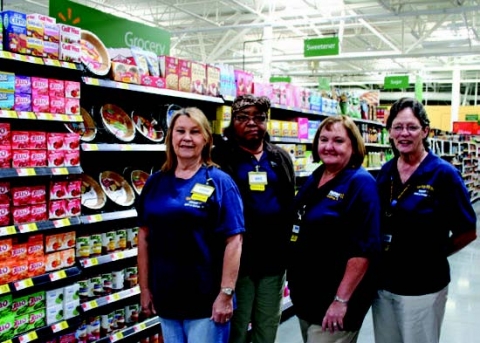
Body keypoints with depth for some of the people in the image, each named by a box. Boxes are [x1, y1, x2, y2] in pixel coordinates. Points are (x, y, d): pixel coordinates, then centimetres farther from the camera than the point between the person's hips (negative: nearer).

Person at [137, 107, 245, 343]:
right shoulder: (155, 183, 4)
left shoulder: (220, 183, -7)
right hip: (166, 298, 4)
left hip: (207, 300, -4)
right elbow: (145, 236, 8)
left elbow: (233, 241, -11)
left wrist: (226, 294, -14)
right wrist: (144, 288, 7)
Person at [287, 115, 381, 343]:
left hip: (334, 302, -7)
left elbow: (363, 248, -21)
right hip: (305, 295, 8)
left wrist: (341, 300, -23)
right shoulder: (314, 179, 8)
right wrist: (294, 281, 17)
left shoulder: (360, 183, -15)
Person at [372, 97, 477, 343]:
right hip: (383, 283, 5)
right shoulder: (385, 173, 4)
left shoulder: (443, 173, -11)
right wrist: (381, 256, 2)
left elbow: (467, 232, -7)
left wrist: (433, 255, -1)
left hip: (422, 288, -5)